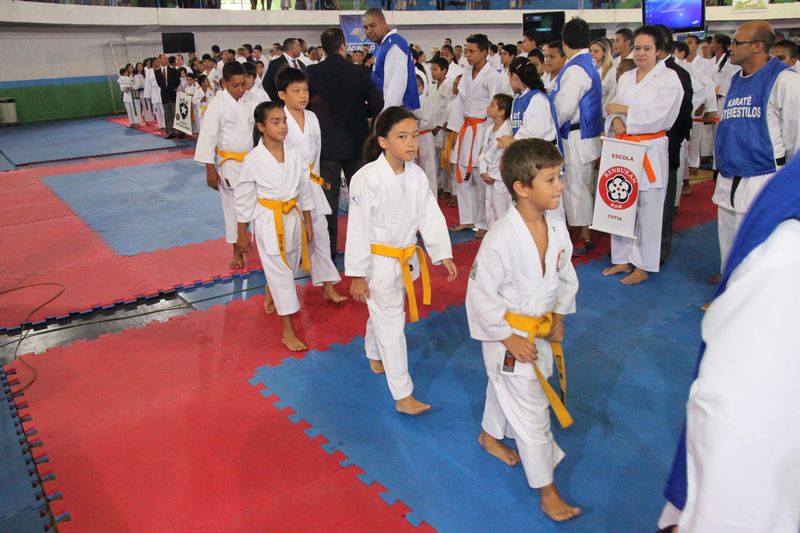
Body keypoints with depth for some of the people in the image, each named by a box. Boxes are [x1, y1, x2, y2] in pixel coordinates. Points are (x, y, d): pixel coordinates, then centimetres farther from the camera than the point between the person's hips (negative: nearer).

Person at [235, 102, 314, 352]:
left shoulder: (295, 155, -3)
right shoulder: (253, 159, -15)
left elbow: (304, 190, 7)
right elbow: (243, 198, -6)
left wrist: (308, 223, 11)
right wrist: (242, 234, -1)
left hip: (293, 217, 5)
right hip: (268, 221, -5)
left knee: (290, 264, 20)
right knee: (279, 272, -2)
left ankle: (271, 297, 53)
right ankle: (287, 331, 7)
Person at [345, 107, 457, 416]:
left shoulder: (416, 175, -2)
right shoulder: (367, 179, -21)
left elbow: (431, 216, 2)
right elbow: (358, 229, -18)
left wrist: (444, 254, -5)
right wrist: (357, 275, -15)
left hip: (406, 258, 6)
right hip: (378, 261, -6)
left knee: (383, 313, 25)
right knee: (391, 323, -1)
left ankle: (374, 354, 54)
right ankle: (403, 396, 7)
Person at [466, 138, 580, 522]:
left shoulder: (556, 225, -7)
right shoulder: (501, 238, -28)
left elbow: (565, 276, 9)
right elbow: (480, 296, -21)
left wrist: (559, 318, 7)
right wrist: (508, 339, -17)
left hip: (541, 330, 7)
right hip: (509, 335, -6)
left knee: (504, 388, 29)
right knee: (531, 413, 3)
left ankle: (490, 436, 56)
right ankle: (547, 492, 20)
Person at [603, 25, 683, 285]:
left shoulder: (669, 78, -3)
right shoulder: (626, 78, 14)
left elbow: (657, 116, -13)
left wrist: (623, 109, -9)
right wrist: (615, 120, -10)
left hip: (651, 151, -5)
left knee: (647, 209, -1)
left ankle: (642, 266, 10)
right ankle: (623, 259, 23)